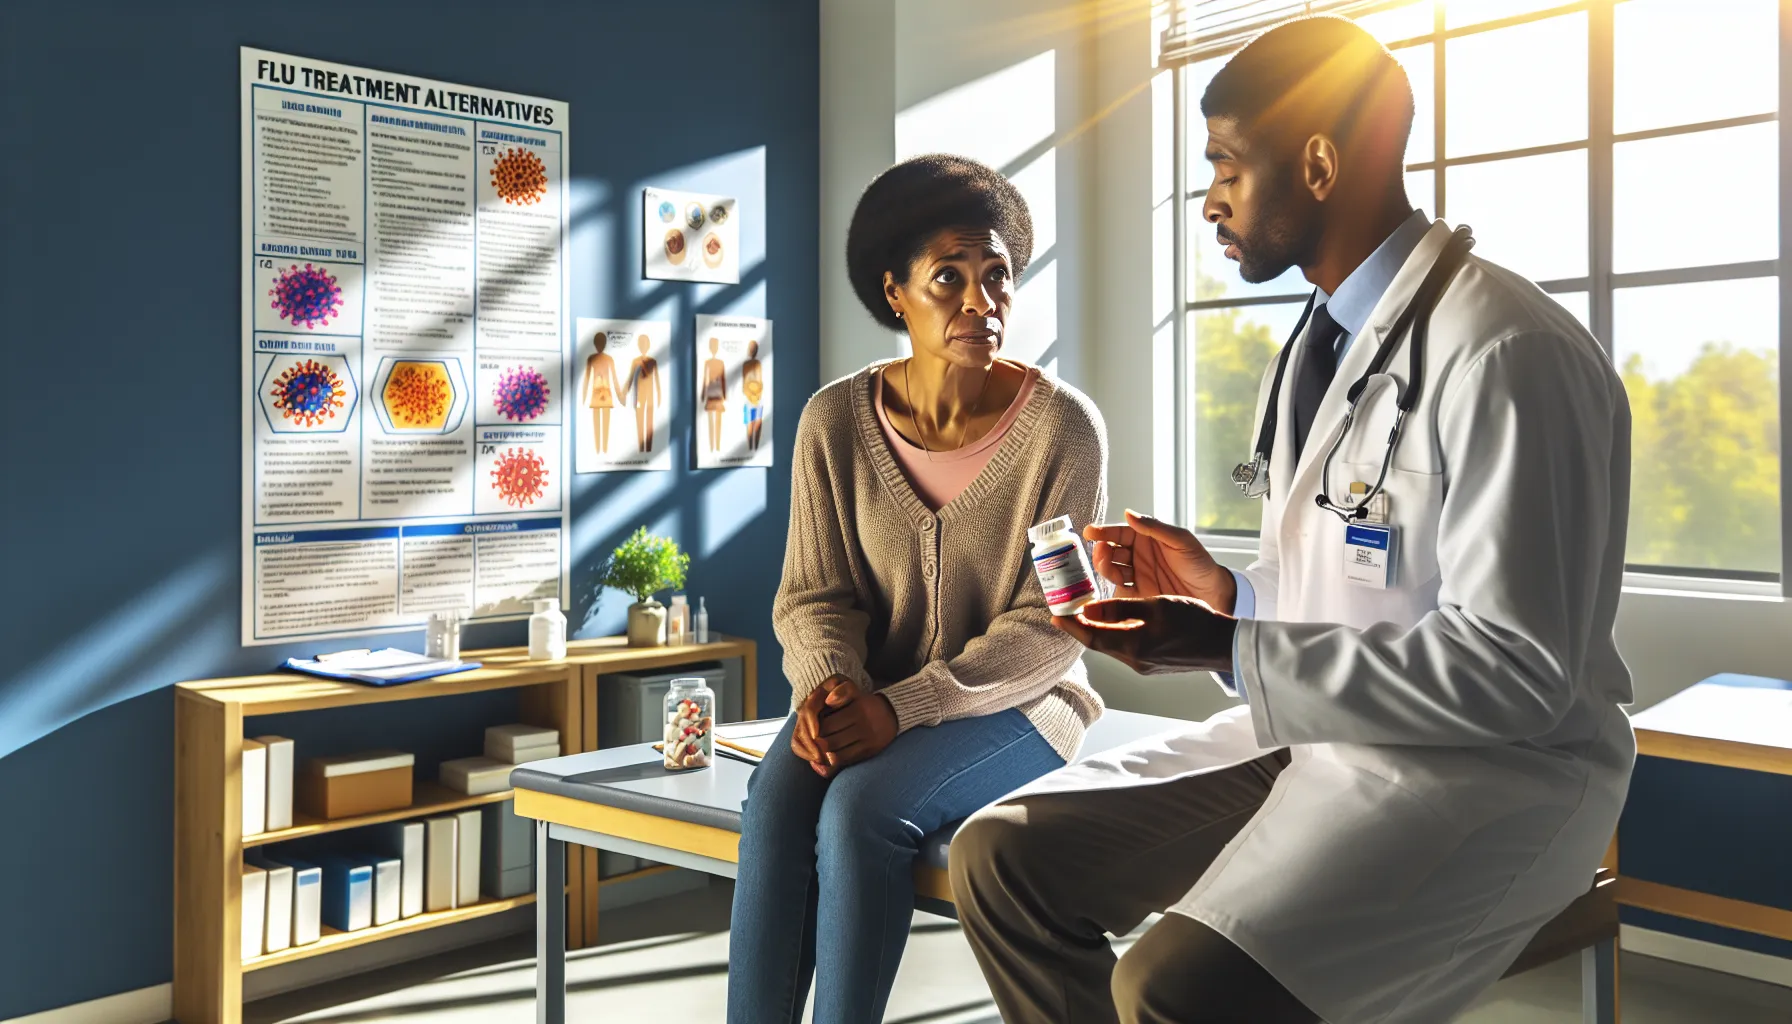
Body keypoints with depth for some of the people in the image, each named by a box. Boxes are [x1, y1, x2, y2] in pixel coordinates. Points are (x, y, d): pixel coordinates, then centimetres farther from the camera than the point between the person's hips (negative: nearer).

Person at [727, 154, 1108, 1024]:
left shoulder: (1061, 424, -12)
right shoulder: (837, 419, -3)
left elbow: (1048, 627, -12)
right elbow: (813, 594, 2)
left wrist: (902, 706, -22)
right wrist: (829, 686, -20)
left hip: (1013, 707, -2)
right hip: (866, 706, 3)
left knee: (861, 808, -30)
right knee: (775, 799, -27)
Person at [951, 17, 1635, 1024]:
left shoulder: (1505, 352, -17)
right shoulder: (1324, 343, 12)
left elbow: (1518, 670, -22)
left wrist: (1231, 654, -21)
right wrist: (1222, 594, -1)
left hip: (1487, 765, -8)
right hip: (1312, 727, 8)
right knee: (1001, 857, -3)